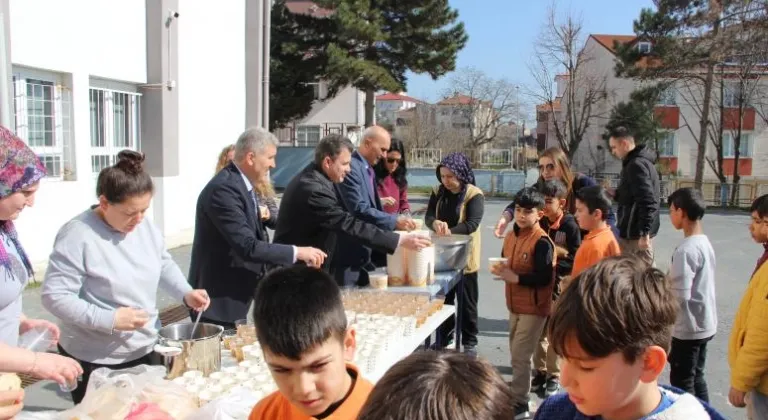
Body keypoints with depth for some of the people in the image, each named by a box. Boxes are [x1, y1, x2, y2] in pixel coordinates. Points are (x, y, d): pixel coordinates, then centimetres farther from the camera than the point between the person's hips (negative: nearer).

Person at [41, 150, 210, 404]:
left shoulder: (145, 227, 1)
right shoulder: (77, 235, -21)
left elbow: (164, 265, 15)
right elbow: (54, 296, -22)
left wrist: (186, 293, -3)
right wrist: (109, 320, -27)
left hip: (146, 349, 7)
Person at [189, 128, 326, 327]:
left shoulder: (243, 184, 9)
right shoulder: (224, 189, -23)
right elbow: (248, 247, -28)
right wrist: (297, 252, -22)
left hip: (236, 294, 10)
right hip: (219, 299, -10)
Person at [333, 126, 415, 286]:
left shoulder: (368, 169, 14)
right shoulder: (351, 167, -17)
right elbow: (359, 209, -26)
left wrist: (398, 220, 8)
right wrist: (394, 222, -25)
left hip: (365, 251, 10)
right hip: (350, 253, -10)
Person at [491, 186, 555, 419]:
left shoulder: (542, 242, -20)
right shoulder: (511, 236, 5)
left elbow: (544, 278, -23)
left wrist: (516, 278, -26)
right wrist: (500, 269, -5)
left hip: (533, 307, -8)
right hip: (515, 304, 8)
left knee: (520, 355, -4)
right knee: (516, 353, 18)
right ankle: (518, 396, 33)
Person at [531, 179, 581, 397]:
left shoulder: (570, 226, -12)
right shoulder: (541, 223, 3)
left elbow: (575, 259, -13)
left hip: (560, 285, -5)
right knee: (538, 331, 11)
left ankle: (553, 375, 18)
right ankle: (540, 371, 24)